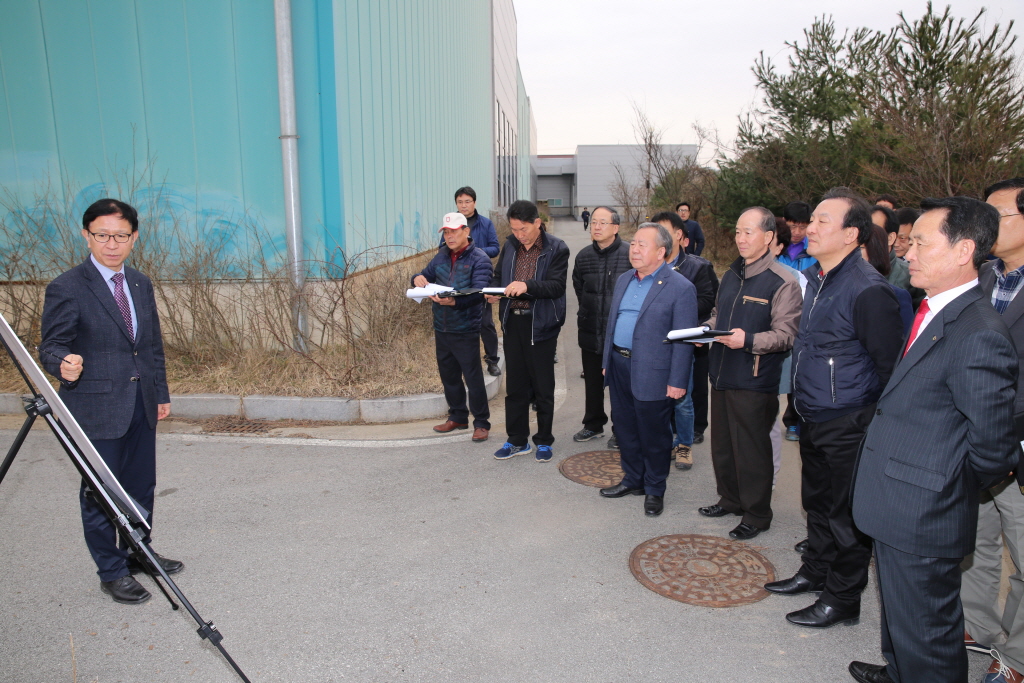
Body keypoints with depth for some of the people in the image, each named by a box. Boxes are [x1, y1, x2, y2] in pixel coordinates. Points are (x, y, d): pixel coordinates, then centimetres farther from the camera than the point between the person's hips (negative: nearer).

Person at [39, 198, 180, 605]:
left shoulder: (141, 284, 10)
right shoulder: (66, 289, -10)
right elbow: (51, 346, -10)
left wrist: (161, 392, 16)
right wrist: (64, 365, -33)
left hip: (141, 404, 6)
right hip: (96, 407, -6)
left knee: (141, 485, 16)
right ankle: (111, 572, 20)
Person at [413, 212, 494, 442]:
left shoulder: (479, 258, -10)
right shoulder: (441, 256, 9)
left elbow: (478, 292, -22)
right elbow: (427, 275, 18)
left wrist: (455, 301, -39)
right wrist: (418, 278, -8)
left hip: (465, 330, -6)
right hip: (441, 328, 7)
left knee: (473, 378, 0)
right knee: (448, 376, 16)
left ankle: (481, 423, 14)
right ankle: (457, 417, 33)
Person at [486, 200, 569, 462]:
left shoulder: (556, 249, -8)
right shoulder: (510, 246, 8)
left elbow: (556, 285, -18)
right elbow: (498, 277, 16)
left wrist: (527, 286, -34)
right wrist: (493, 292, -7)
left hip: (541, 324, -5)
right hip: (513, 322, 5)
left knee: (543, 386, 6)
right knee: (515, 385, 12)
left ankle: (544, 441, 22)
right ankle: (517, 440, 24)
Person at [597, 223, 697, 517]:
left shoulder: (680, 288, -11)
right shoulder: (624, 280, 11)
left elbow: (683, 339, -13)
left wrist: (677, 381, -15)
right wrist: (607, 360, 15)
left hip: (651, 374, -7)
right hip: (619, 366, 7)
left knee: (653, 434, 7)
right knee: (624, 427, 17)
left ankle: (654, 490, 25)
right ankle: (632, 480, 35)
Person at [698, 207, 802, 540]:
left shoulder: (783, 282, -10)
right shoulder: (731, 275, 14)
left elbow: (785, 335, -15)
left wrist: (749, 341, -28)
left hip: (755, 381, -7)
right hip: (722, 374, 8)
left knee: (751, 450, 3)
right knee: (722, 444, 17)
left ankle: (756, 515, 19)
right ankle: (730, 499, 35)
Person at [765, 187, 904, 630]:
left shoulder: (868, 290, -20)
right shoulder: (817, 281, 8)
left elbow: (890, 366, -18)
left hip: (847, 427, -9)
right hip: (814, 421, 9)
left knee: (845, 515, 6)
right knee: (817, 502, 22)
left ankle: (842, 600, 21)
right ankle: (815, 572, 40)